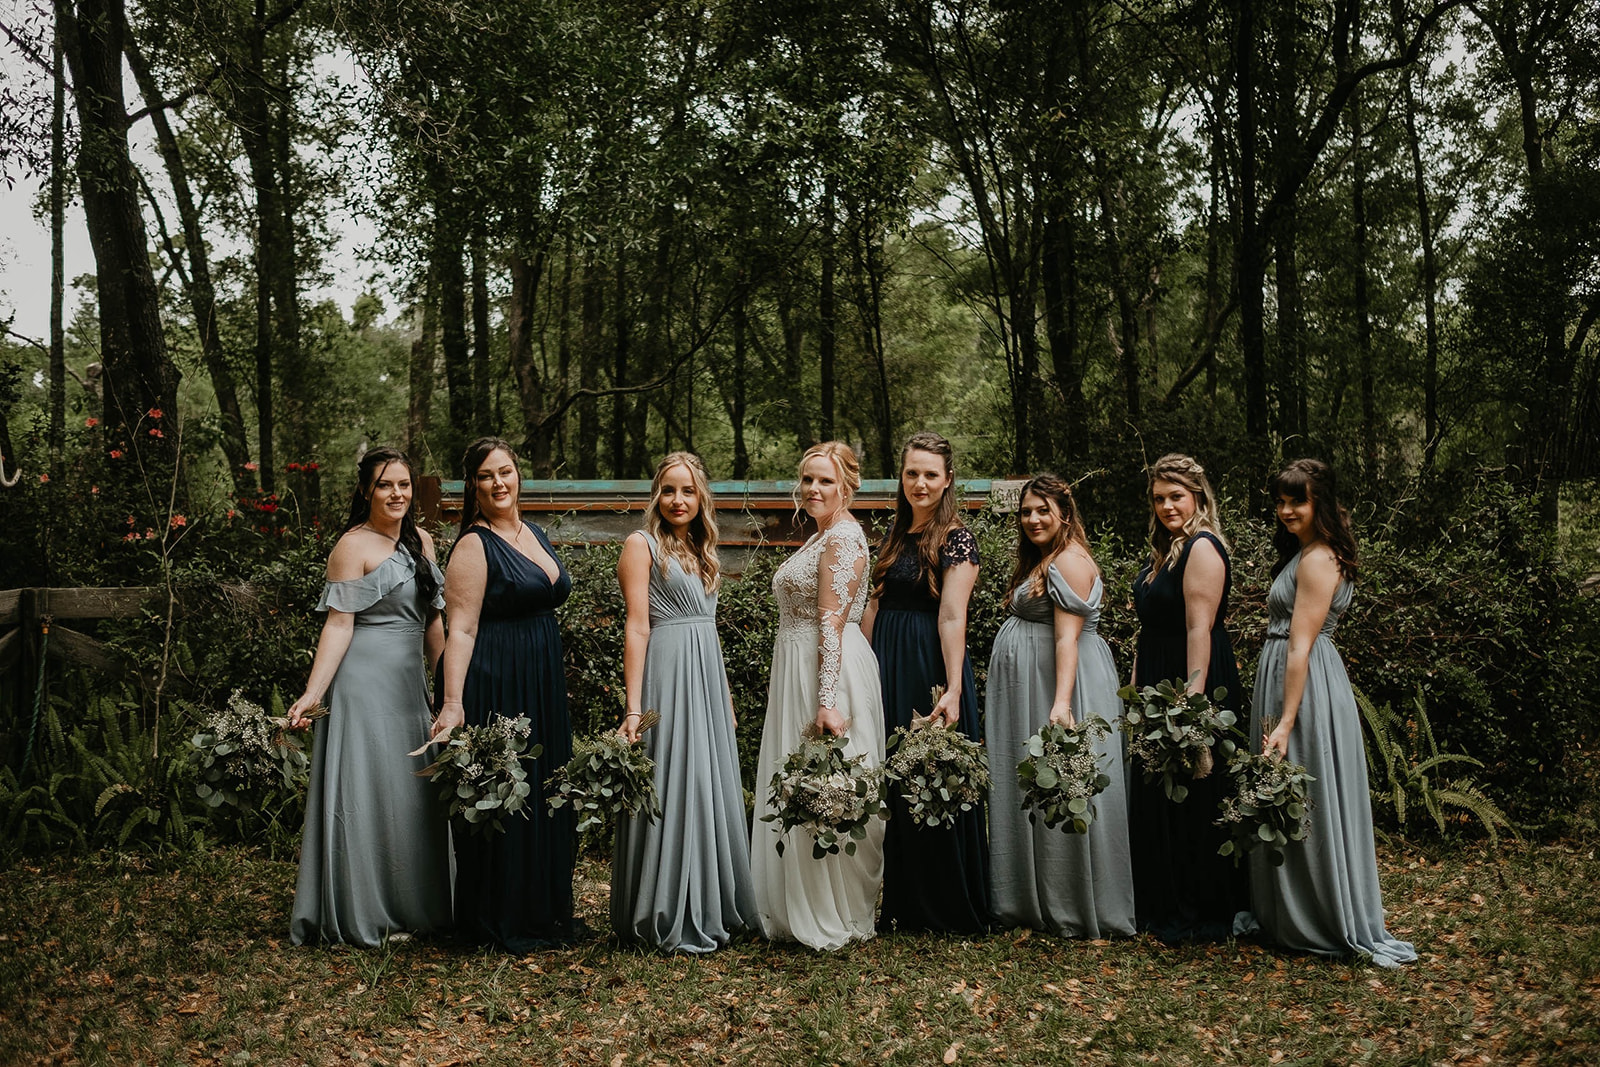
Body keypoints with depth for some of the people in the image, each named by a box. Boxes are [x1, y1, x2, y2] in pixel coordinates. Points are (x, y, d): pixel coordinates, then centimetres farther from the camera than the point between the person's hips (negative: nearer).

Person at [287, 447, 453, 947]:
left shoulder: (421, 541, 12)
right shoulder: (353, 546, -9)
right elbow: (338, 625, -13)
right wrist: (313, 693, -20)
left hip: (410, 682, 7)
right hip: (366, 684, -7)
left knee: (414, 791, 11)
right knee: (368, 791, -3)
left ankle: (413, 906, 23)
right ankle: (365, 917, 7)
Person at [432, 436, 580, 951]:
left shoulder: (535, 534, 12)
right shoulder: (474, 546, -11)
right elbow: (461, 630, -17)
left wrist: (552, 687, 18)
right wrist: (453, 703, -26)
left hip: (544, 681, 8)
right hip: (496, 684, -8)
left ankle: (546, 911, 27)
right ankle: (499, 923, 12)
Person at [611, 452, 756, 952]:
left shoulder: (700, 552, 18)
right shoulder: (642, 544, -4)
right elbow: (637, 628, -11)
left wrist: (726, 694, 17)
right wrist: (634, 709, -17)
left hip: (707, 676, 7)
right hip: (667, 675, -7)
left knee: (710, 790, 10)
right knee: (671, 793, -5)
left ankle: (710, 910, 21)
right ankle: (667, 921, 4)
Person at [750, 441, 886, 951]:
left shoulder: (843, 536, -14)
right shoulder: (823, 536, 17)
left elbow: (833, 624, -22)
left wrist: (827, 701, -26)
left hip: (827, 673, -10)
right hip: (798, 673, 10)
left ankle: (833, 921, 6)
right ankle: (800, 911, 23)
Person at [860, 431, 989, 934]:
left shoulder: (957, 540, -10)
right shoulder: (895, 533, 11)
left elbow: (952, 618, -20)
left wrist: (952, 690, -26)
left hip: (929, 666, -7)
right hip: (885, 665, 7)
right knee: (889, 783, 11)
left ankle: (945, 908, 13)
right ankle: (898, 902, 23)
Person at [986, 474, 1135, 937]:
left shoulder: (1070, 561, -14)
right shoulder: (1040, 561, 18)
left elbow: (1067, 638, -23)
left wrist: (1061, 704, -30)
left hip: (1056, 684, -10)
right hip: (1027, 691, 10)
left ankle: (1075, 911, 4)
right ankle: (1031, 903, 20)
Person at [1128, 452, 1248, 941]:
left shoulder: (1203, 548, -15)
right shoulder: (1166, 550, 15)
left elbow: (1200, 628, -22)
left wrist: (1193, 701, -27)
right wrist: (1137, 684, 16)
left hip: (1192, 682, -10)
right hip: (1158, 684, 10)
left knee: (1192, 804, -2)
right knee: (1158, 803, 15)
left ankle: (1204, 918, 9)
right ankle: (1164, 910, 25)